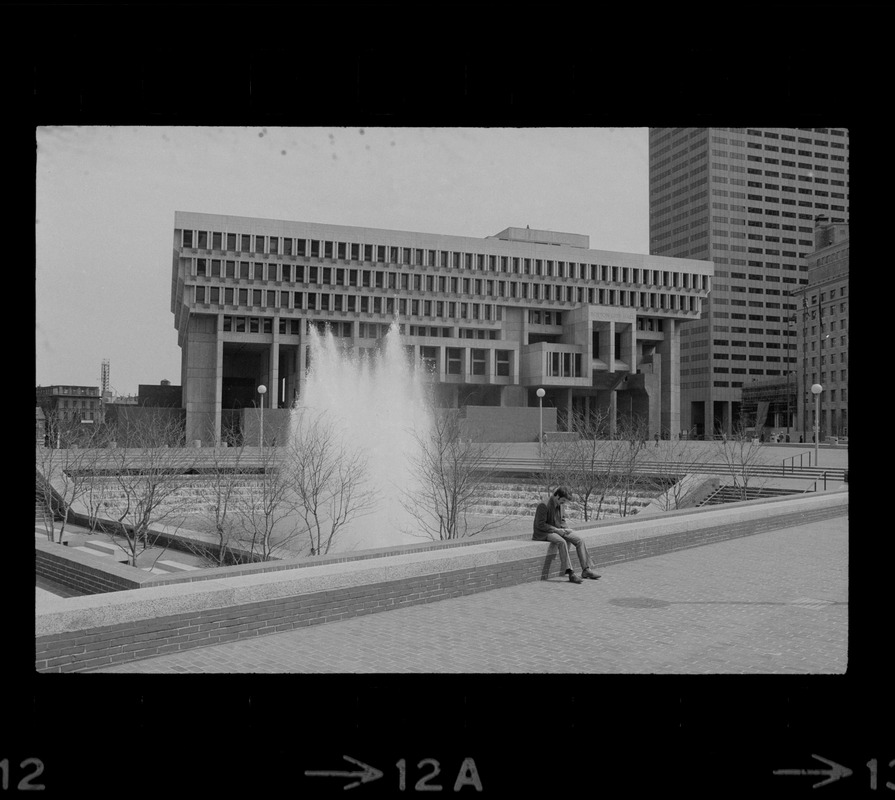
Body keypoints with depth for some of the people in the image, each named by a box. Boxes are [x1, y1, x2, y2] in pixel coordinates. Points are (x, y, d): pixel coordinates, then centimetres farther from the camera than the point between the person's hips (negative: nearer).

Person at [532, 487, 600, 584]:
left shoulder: (559, 505, 7)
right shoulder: (543, 505, -19)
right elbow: (540, 524, -20)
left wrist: (564, 529, -2)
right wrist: (557, 530, -22)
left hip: (558, 530, 8)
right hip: (544, 533, -8)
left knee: (580, 540, -10)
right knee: (562, 542, -37)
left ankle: (587, 569, -8)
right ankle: (570, 573, -36)